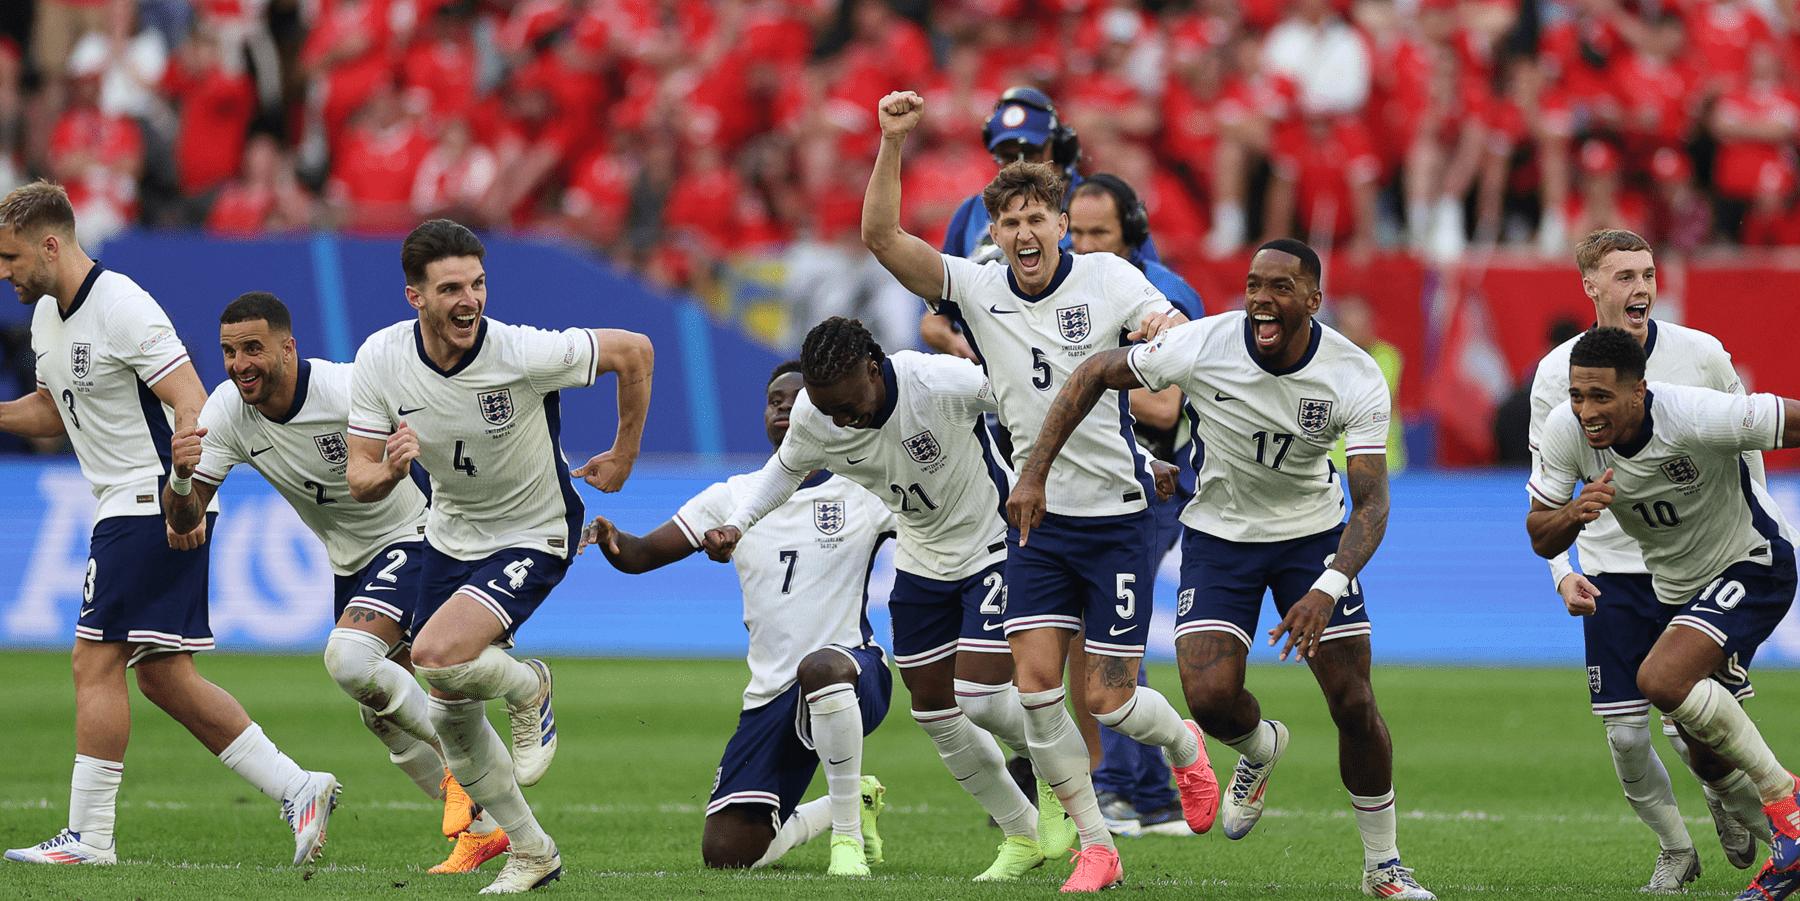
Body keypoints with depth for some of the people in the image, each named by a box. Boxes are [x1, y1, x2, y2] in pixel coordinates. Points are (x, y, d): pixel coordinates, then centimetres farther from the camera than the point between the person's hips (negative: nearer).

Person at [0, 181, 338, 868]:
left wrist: (184, 497, -30)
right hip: (127, 506, 10)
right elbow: (56, 410, 27)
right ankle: (298, 789, 9)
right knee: (163, 678, 8)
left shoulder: (121, 307, -16)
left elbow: (192, 405, -21)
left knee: (95, 662, -10)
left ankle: (88, 837, -6)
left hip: (154, 502, -10)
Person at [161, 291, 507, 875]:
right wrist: (181, 476, -35)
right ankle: (482, 829, 27)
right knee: (382, 717, 11)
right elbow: (184, 519, -14)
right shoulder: (227, 412, -13)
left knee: (349, 658, -29)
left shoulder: (350, 392, -29)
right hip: (351, 563, 7)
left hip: (413, 537, -7)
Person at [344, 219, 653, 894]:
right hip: (451, 533, 5)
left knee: (436, 656, -28)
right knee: (452, 718, 7)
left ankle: (528, 689, 5)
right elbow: (358, 482, -10)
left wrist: (623, 457, 0)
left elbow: (634, 351, -11)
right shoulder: (381, 358, -16)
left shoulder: (525, 352, -27)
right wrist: (389, 470, -34)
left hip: (533, 536, -5)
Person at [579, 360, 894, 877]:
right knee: (726, 852, -3)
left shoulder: (863, 491, 0)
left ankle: (848, 836, -25)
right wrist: (610, 540, -13)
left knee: (820, 667, -44)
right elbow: (644, 554, 8)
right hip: (770, 694, 5)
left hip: (853, 669, -5)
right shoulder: (735, 497, 10)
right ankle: (850, 804, 27)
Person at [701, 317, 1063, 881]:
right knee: (935, 713, 5)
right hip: (921, 562, 6)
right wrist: (736, 524, -11)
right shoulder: (812, 418, -17)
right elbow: (785, 470, 7)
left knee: (980, 698, -18)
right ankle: (1023, 835, 23)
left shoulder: (942, 383, -32)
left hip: (994, 544, -6)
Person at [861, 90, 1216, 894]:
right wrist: (892, 142, -21)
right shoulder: (975, 289, -1)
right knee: (1035, 684, -10)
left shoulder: (1109, 279, -5)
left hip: (1117, 514, -2)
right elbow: (882, 237, -10)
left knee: (1107, 700, -1)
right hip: (1036, 517, 3)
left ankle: (1184, 745, 33)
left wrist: (1165, 331, -38)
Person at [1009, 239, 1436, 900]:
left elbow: (1372, 502, -25)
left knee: (1354, 706, -6)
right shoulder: (1202, 346, -22)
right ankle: (1261, 750, 21)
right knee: (1210, 696, -18)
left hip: (1312, 533, 0)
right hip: (1218, 535, 0)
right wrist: (1035, 473, -12)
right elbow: (1094, 375, -7)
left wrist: (1327, 589, -42)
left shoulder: (1356, 379, -23)